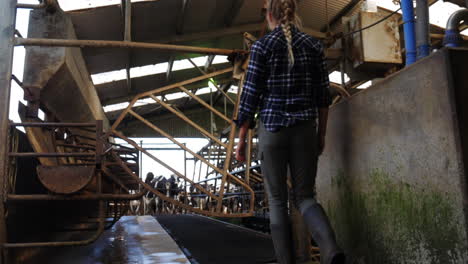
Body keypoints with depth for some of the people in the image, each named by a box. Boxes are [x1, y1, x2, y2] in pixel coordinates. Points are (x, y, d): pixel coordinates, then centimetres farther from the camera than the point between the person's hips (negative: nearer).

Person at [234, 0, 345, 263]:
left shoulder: (262, 46, -3)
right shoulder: (313, 44, 7)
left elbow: (250, 95, -6)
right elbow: (323, 94, 7)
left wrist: (242, 139, 1)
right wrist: (322, 133, 15)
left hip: (272, 129, -3)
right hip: (305, 129, 3)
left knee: (278, 200, 8)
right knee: (305, 196, 11)